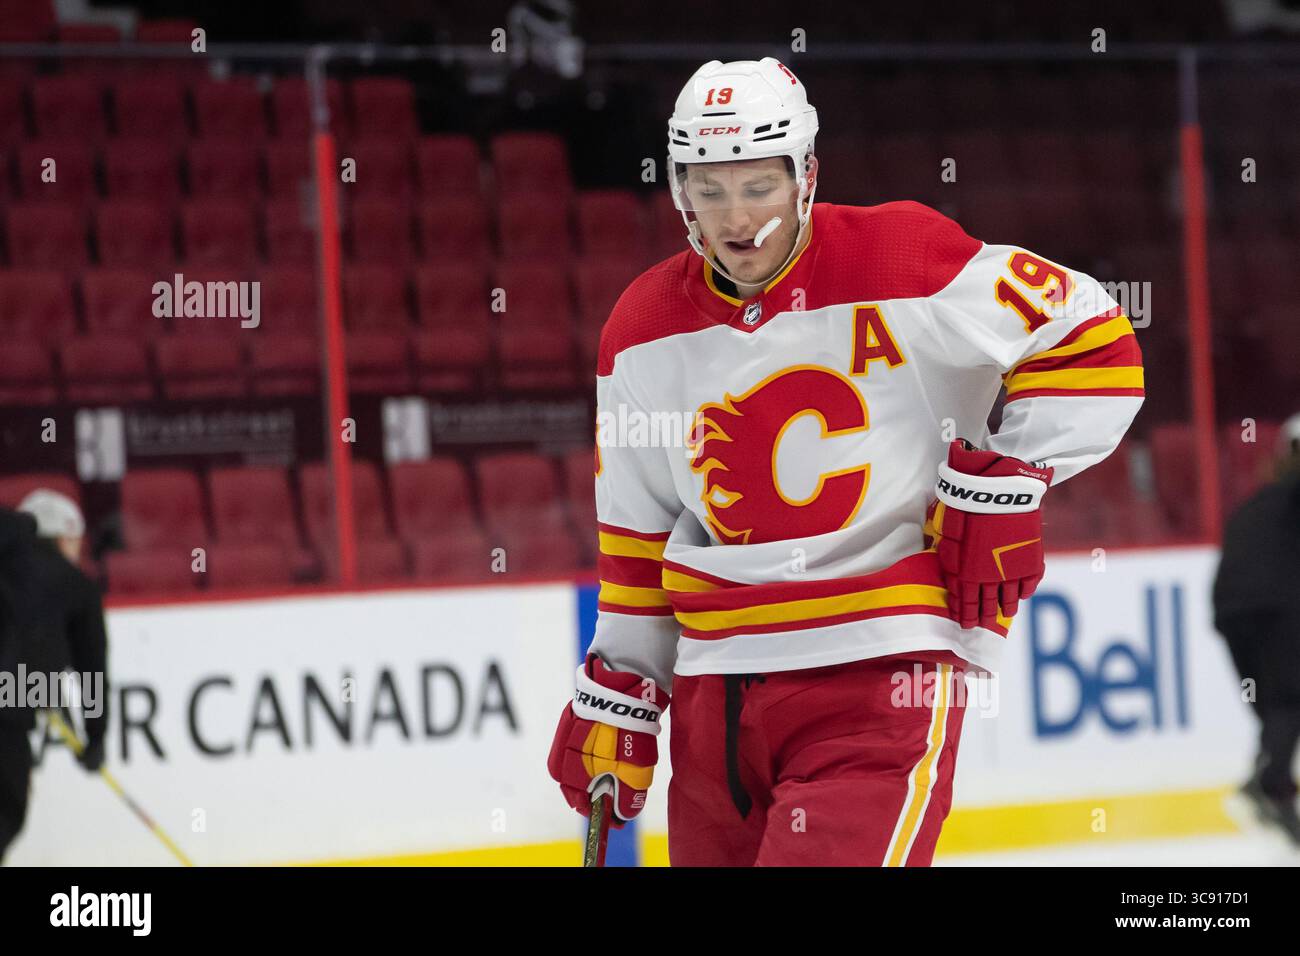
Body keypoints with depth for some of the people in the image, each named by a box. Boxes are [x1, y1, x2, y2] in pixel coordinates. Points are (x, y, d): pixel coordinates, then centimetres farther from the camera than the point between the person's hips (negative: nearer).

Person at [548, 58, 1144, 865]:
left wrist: (1006, 482, -9)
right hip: (716, 692, 6)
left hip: (884, 678, -5)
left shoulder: (906, 267, -10)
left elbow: (1093, 341, -3)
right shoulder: (644, 334, 6)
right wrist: (616, 697, 14)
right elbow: (637, 536, 15)